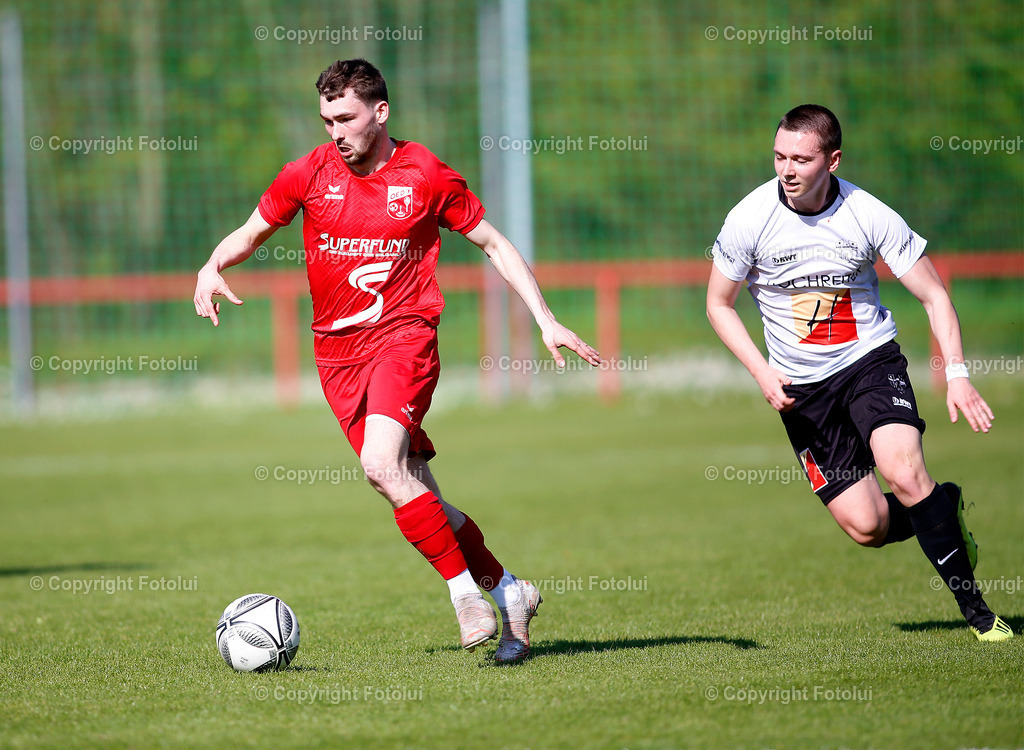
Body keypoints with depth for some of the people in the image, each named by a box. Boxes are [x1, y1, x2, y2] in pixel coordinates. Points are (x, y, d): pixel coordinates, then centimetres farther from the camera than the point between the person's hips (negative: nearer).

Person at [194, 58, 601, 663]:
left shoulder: (427, 176, -3)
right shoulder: (310, 174, 3)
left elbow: (495, 245, 7)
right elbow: (251, 234, 15)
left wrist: (546, 321, 1)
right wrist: (213, 268, -7)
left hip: (403, 335, -4)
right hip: (338, 351, 4)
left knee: (383, 464, -27)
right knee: (416, 494, 3)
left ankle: (464, 588, -15)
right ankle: (506, 589, 19)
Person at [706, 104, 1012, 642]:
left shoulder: (871, 217, -13)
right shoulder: (749, 220, -13)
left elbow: (934, 296, -5)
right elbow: (719, 304, 2)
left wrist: (957, 374, -17)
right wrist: (764, 374, -10)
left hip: (870, 360, -1)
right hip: (799, 386, 1)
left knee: (905, 475, -27)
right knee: (866, 526, -8)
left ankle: (975, 608, -11)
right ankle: (943, 511, 26)